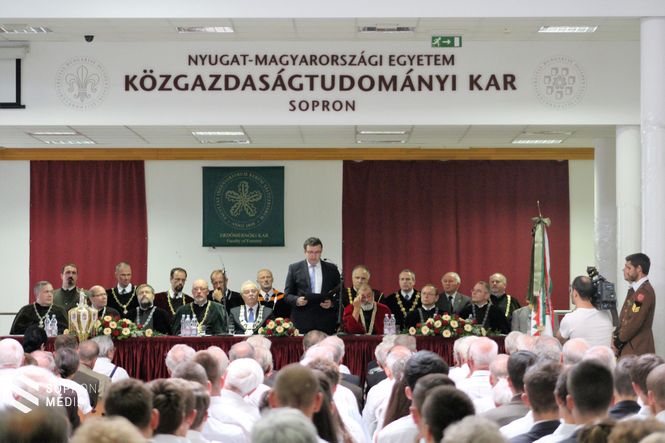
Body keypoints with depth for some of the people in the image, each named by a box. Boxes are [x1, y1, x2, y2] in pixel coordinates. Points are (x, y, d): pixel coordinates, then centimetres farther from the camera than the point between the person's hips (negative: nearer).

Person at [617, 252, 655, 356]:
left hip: (638, 349, -9)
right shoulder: (635, 289, 16)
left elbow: (635, 322, -21)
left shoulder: (645, 291, -16)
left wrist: (617, 342, -10)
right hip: (629, 347, 9)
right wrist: (617, 338, 3)